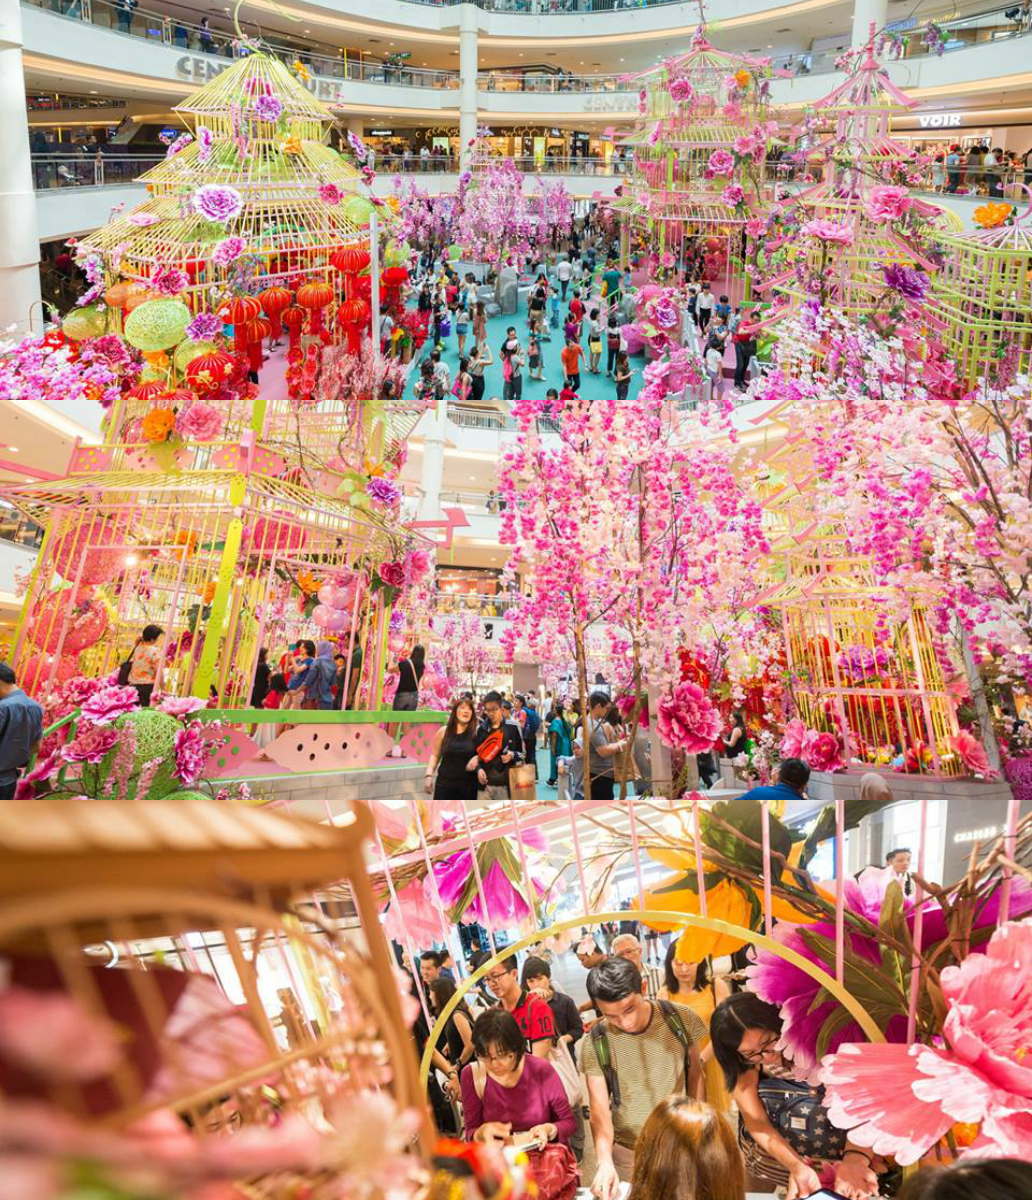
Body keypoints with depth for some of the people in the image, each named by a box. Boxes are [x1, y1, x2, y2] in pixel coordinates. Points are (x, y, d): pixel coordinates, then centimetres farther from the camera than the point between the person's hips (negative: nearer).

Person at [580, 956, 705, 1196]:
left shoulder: (680, 1018, -14)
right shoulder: (594, 1044, -17)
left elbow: (695, 1072, 1)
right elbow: (599, 1108, -14)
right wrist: (605, 1162, -27)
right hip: (627, 1152, -1)